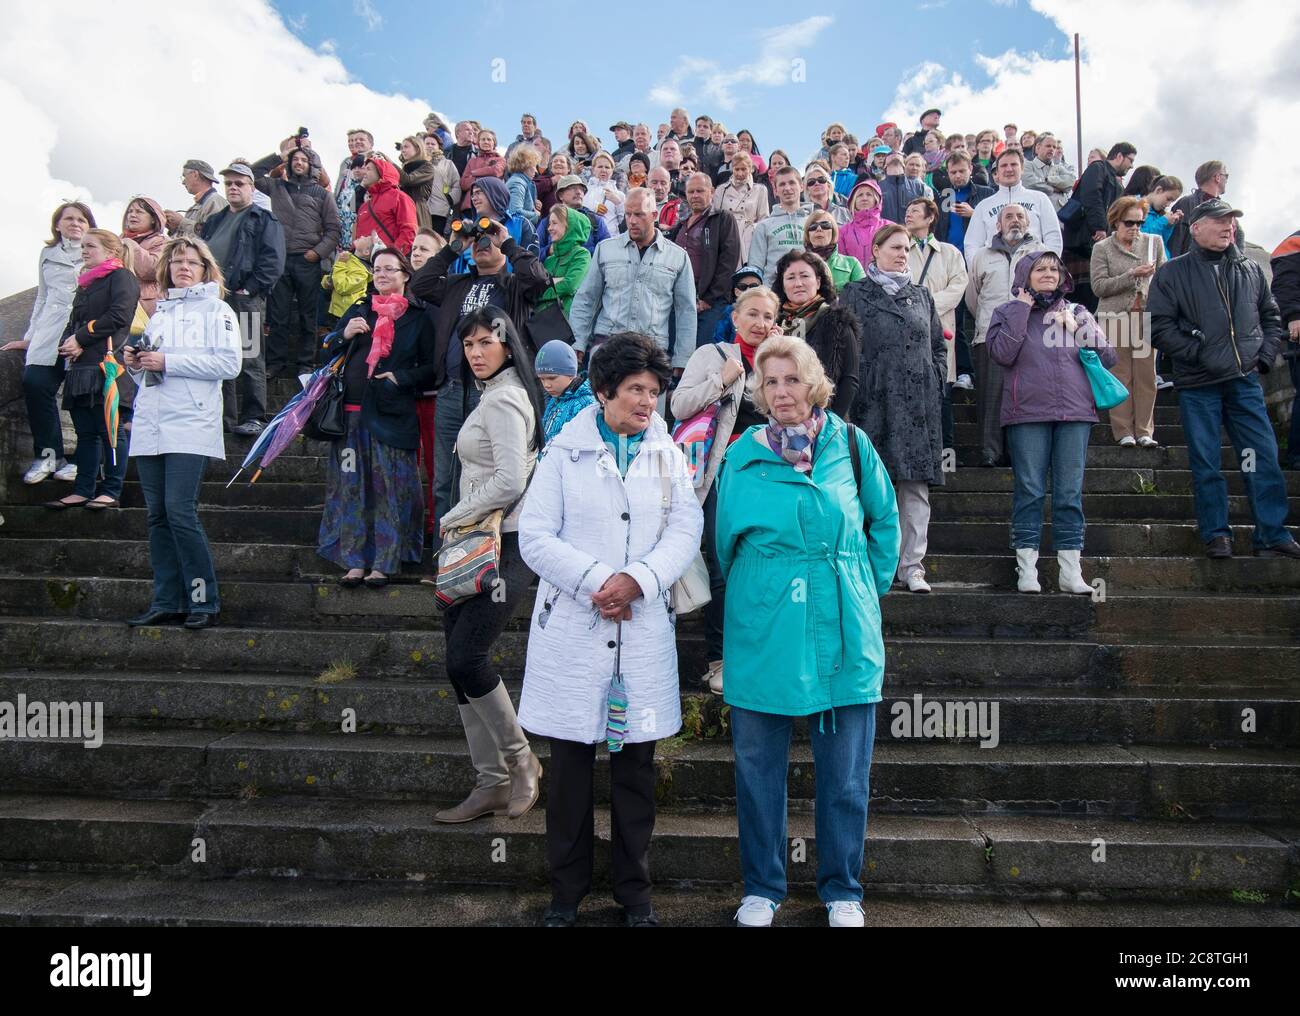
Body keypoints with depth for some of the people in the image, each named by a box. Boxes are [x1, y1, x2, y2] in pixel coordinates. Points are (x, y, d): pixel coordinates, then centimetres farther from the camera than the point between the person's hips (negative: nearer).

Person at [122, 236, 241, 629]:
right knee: (158, 515, 3)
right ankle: (167, 602, 8)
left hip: (191, 426, -6)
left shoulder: (216, 309, 6)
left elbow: (229, 364, -10)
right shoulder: (159, 312, 24)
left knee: (179, 510, -14)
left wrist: (167, 362, -11)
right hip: (150, 425, 6)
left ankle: (204, 600, -6)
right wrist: (135, 363, 7)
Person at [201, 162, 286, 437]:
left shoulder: (264, 220, 4)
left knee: (248, 360, -7)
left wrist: (249, 288, -15)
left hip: (244, 299, -7)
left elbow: (273, 261, -8)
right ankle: (224, 417, 15)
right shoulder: (214, 221, 24)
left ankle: (252, 418, -2)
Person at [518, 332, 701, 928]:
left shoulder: (668, 454, 10)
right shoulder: (564, 452, 3)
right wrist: (595, 582, -14)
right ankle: (566, 892, 23)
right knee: (570, 767, 7)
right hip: (572, 628, -1)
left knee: (636, 768, 9)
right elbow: (534, 535, -3)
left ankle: (634, 893, 25)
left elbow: (686, 531, 0)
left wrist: (637, 580, -16)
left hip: (644, 630, 2)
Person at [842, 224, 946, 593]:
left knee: (916, 485, -2)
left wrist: (935, 380, 7)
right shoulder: (855, 295, 8)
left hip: (919, 402, 3)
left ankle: (912, 565, 2)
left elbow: (939, 345, 22)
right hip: (874, 401, -3)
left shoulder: (922, 296, 20)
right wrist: (855, 388, -7)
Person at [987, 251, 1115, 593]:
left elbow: (1107, 357, 12)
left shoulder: (1078, 313, 17)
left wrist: (1077, 330, 0)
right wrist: (1021, 309, -6)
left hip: (1075, 412, 3)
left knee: (1070, 492, 2)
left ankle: (1070, 571, 5)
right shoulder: (1009, 312, 9)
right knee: (1029, 491, -3)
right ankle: (1026, 568, 1)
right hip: (1027, 413, -2)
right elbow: (1002, 353, -10)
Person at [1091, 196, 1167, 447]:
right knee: (1120, 376, -1)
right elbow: (1099, 286, -6)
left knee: (1147, 376, 2)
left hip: (1147, 317, 2)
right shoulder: (1102, 248, 3)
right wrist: (1132, 275, -14)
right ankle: (1123, 431, 4)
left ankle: (1144, 431, 7)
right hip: (1116, 318, -2)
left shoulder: (1154, 242, 11)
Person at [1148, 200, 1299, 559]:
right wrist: (1197, 352, -12)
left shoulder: (1250, 270, 13)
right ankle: (1216, 535, 14)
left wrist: (1265, 355, 7)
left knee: (1264, 458, 1)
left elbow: (1271, 317, 22)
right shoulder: (1173, 273, 1)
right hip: (1198, 385, -3)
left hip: (1246, 381, 3)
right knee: (1206, 464, 3)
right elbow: (1159, 327, -5)